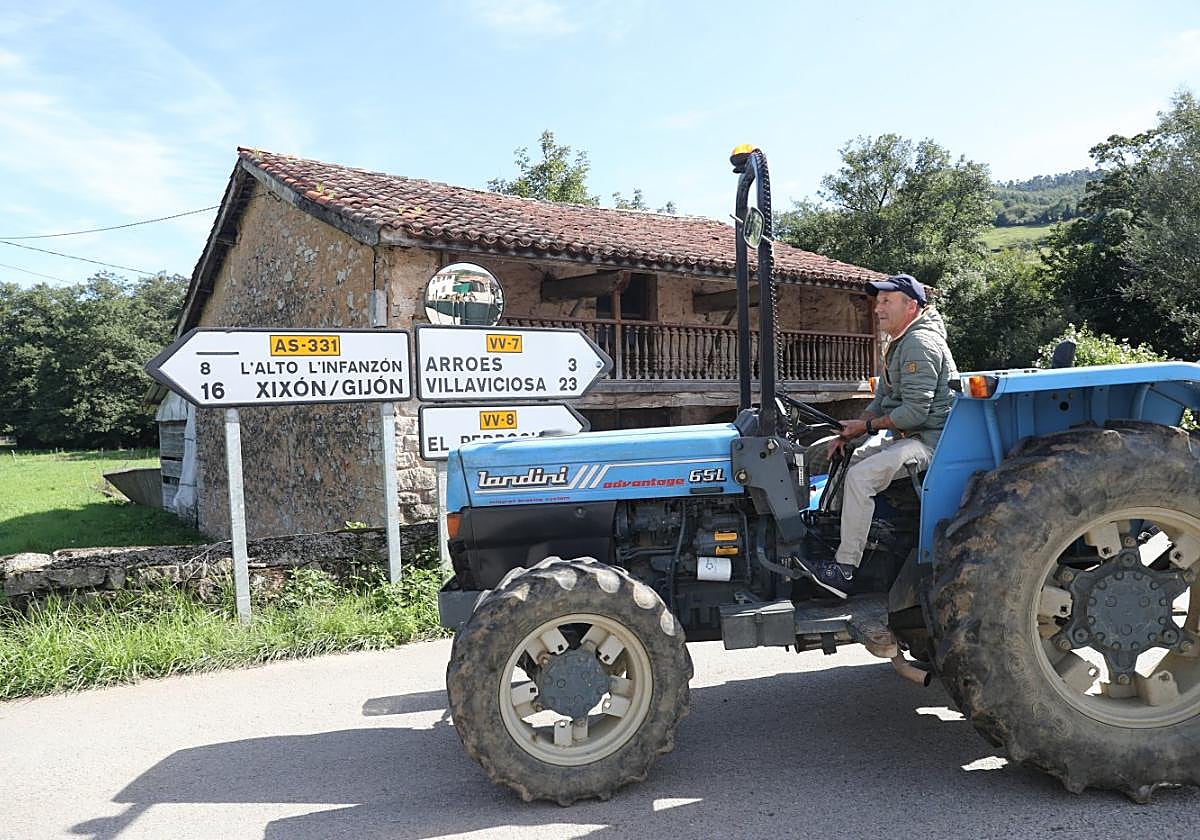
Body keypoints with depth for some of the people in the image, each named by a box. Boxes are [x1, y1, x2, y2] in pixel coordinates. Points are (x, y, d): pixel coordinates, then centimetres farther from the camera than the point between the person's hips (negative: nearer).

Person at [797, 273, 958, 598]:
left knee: (861, 475, -25)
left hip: (930, 438, -11)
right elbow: (881, 401, 19)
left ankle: (845, 569, -22)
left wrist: (867, 425, -14)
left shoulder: (921, 344, -16)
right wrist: (847, 435, 6)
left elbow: (915, 411, -23)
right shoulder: (898, 344, 18)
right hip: (904, 435, 11)